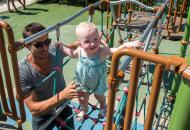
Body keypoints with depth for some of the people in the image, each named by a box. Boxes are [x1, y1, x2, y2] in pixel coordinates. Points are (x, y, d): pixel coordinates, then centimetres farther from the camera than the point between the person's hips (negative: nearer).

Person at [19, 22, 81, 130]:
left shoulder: (55, 50, -20)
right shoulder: (22, 71, -30)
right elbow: (34, 109, -31)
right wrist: (62, 95, -44)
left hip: (64, 108, 4)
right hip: (42, 117, -3)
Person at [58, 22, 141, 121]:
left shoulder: (102, 52, -35)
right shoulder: (80, 51, -22)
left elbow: (117, 50, -49)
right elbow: (72, 54, 2)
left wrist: (126, 45, -67)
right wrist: (61, 46, 2)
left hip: (98, 82, -2)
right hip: (83, 81, 2)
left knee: (99, 95, 25)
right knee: (82, 98, 20)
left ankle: (103, 107, 60)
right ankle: (83, 109, 55)